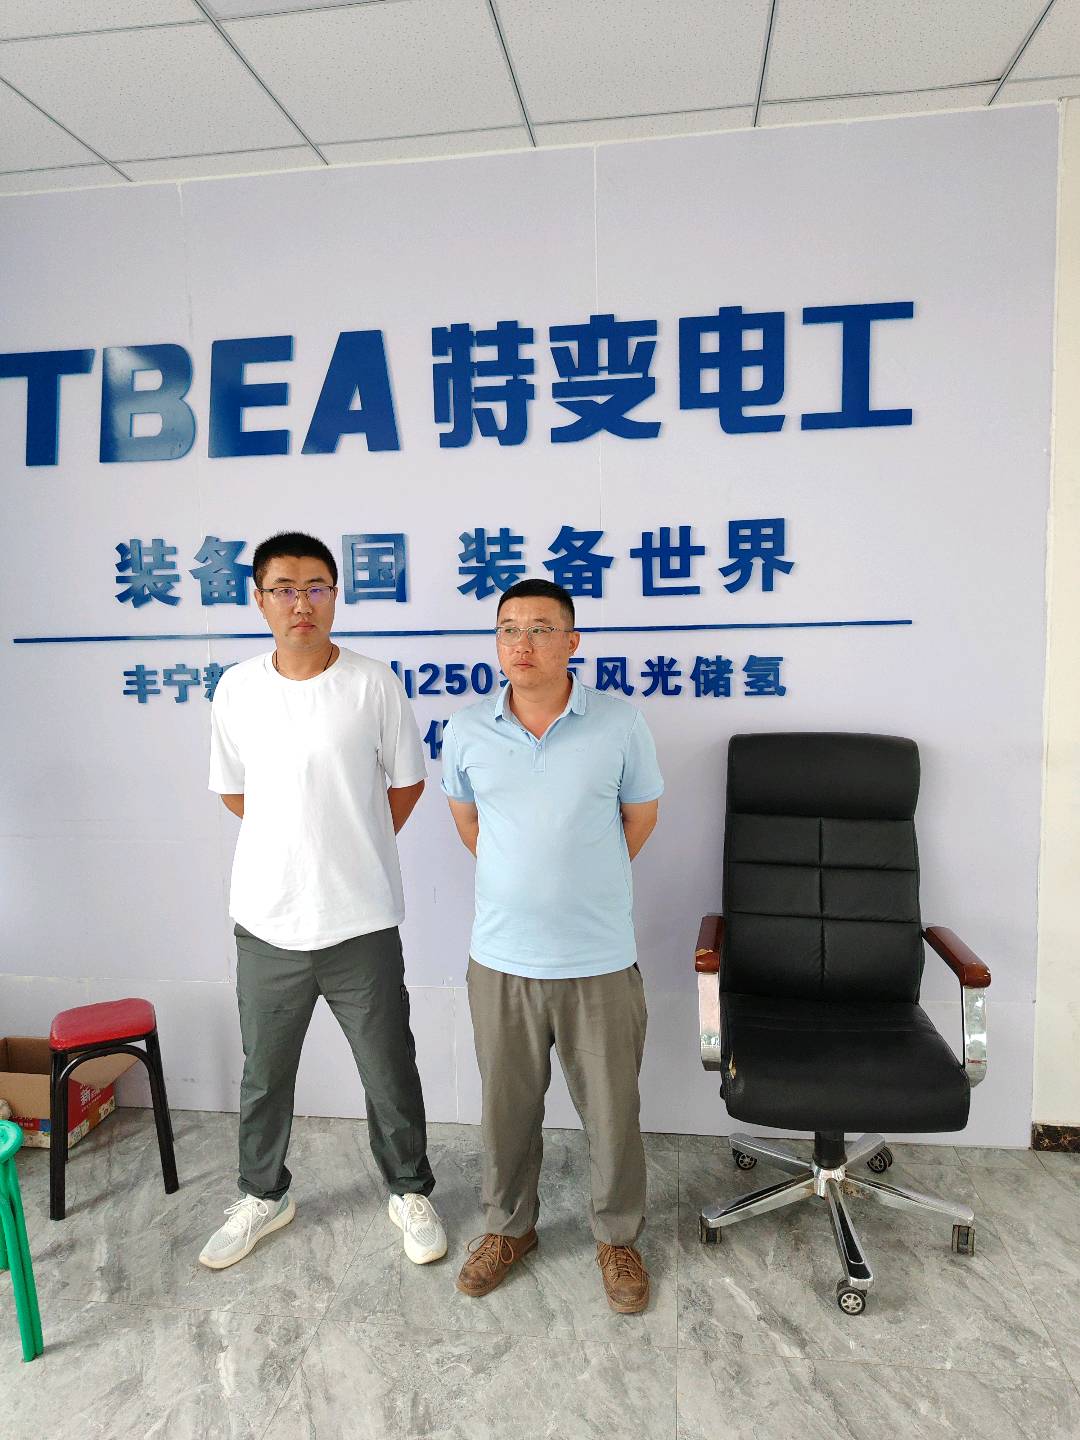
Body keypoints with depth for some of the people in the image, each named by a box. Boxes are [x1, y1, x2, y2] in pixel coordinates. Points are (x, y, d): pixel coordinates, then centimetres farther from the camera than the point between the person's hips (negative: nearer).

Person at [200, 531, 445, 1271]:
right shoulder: (236, 689, -1)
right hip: (266, 923, 3)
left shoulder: (374, 684, -10)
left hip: (360, 923, -2)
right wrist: (302, 841, 9)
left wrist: (353, 850, 5)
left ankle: (411, 1192, 39)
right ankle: (263, 1194, 46)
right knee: (263, 1074, 21)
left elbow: (407, 782, 1)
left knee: (390, 1072, 14)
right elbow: (234, 792, 11)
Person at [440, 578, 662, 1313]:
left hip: (599, 959, -1)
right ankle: (509, 1226, 42)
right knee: (508, 1105, 18)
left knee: (612, 1108, 14)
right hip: (500, 957, 2)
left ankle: (618, 1236, 39)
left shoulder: (620, 724, -10)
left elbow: (641, 816, 4)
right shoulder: (467, 732, -4)